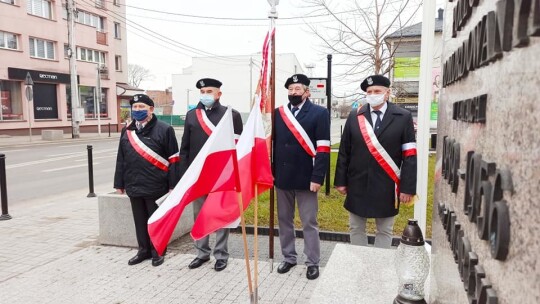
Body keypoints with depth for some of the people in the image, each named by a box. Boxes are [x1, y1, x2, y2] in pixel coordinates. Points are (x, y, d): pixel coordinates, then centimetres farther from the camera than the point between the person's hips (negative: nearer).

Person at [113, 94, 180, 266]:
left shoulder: (164, 129, -7)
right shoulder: (127, 131, 11)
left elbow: (173, 159, -8)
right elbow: (121, 159, 15)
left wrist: (173, 185, -12)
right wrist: (119, 183, 13)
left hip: (156, 186, -5)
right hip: (134, 186, 5)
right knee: (140, 221, 15)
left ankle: (157, 252, 23)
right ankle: (144, 250, 31)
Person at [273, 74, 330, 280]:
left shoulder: (319, 113, -4)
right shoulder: (278, 113, 9)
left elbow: (323, 148, -9)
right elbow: (272, 143, 10)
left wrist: (317, 178, -15)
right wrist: (270, 172, 4)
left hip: (305, 178, -4)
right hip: (282, 177, 5)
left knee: (309, 223, 6)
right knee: (284, 220, 15)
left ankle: (313, 263, 21)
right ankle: (289, 258, 31)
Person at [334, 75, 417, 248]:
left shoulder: (403, 117, -3)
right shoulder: (354, 116, 3)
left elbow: (410, 156, -5)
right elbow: (344, 152, 4)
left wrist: (408, 187, -10)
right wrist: (341, 180, 1)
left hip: (386, 187, -2)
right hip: (357, 185, 2)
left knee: (384, 231, 12)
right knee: (356, 229, 13)